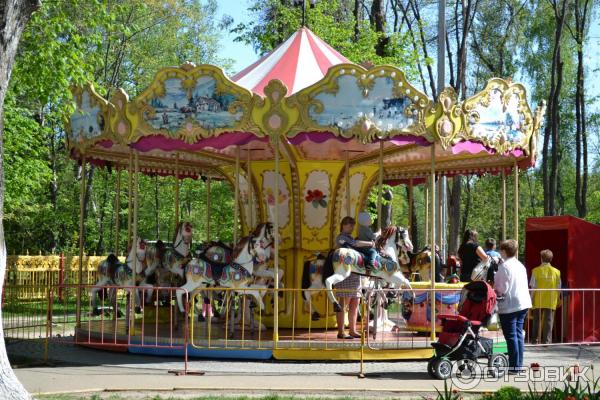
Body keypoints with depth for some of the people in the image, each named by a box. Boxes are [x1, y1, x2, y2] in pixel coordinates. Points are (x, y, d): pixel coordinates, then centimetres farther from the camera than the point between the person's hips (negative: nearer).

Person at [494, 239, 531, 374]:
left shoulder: (504, 266, -14)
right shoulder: (520, 265, 12)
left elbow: (502, 288, -16)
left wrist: (494, 290, 4)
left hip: (509, 306, -8)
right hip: (523, 303, 8)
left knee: (511, 336, -5)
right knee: (519, 334, 13)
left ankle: (514, 366, -4)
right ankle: (519, 364, 16)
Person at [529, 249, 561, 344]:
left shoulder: (536, 271, -5)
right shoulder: (556, 272, 0)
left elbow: (533, 287, -5)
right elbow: (558, 289, 3)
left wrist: (531, 300, 2)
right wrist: (558, 300, 15)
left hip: (538, 301, 0)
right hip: (551, 302, 0)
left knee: (537, 321, 10)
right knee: (548, 321, 4)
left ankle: (535, 340, 13)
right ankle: (547, 341, 1)